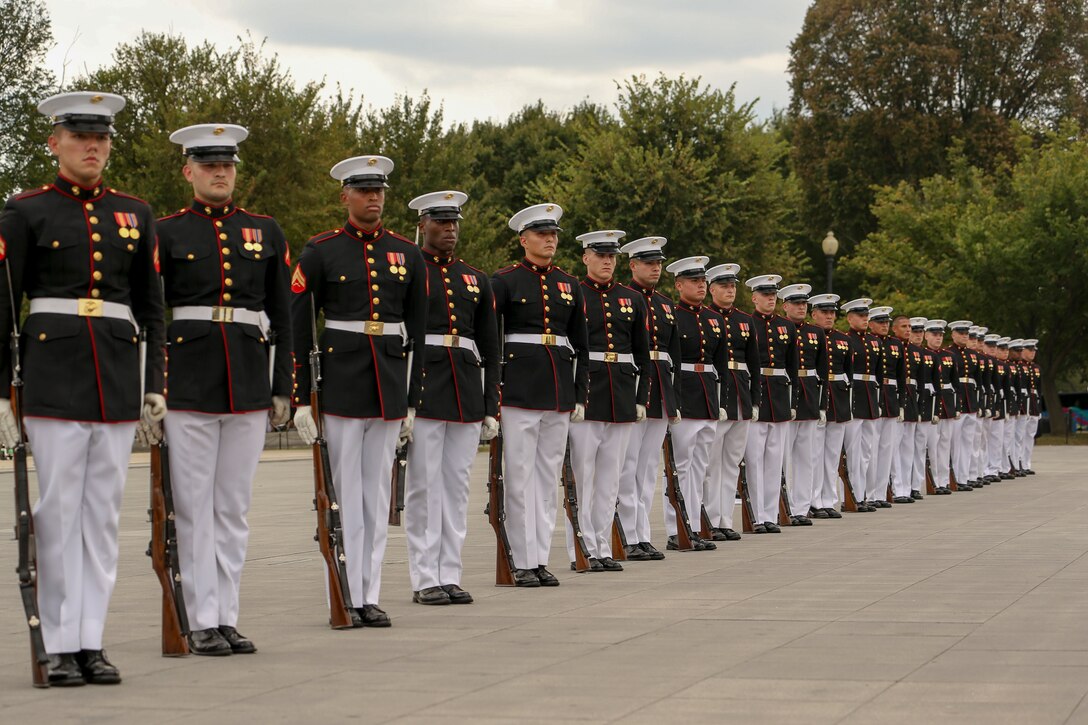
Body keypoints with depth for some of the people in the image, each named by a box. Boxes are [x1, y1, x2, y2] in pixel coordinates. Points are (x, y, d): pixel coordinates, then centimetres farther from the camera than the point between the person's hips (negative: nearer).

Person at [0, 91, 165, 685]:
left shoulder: (134, 214, 13)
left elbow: (152, 309, 15)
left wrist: (155, 387, 9)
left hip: (118, 380, 3)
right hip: (52, 376, -3)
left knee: (103, 512, 5)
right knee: (58, 512, -3)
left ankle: (92, 642, 10)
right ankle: (61, 647, 3)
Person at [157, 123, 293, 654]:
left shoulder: (265, 232, 12)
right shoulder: (166, 233, 3)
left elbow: (282, 316, 13)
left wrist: (283, 389, 7)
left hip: (249, 386, 3)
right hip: (188, 386, -3)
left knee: (234, 507, 7)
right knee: (194, 507, -1)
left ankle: (227, 617, 13)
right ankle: (202, 623, 4)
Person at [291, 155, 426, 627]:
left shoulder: (407, 255, 10)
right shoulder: (320, 252, -1)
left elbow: (418, 333, 12)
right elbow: (297, 328, -2)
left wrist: (412, 401, 9)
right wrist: (301, 399, -7)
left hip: (390, 387, 4)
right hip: (340, 386, -3)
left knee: (378, 494, 7)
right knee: (345, 493, -2)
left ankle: (370, 596, 12)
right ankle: (347, 598, 3)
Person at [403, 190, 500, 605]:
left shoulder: (476, 279, 17)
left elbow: (490, 348, 17)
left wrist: (491, 408, 10)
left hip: (467, 395, 5)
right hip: (421, 391, -5)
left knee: (457, 486, 6)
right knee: (424, 486, -3)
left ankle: (450, 576, 11)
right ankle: (425, 580, 1)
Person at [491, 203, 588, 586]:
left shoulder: (569, 285, 13)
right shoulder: (504, 281, -1)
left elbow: (581, 346, 16)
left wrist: (580, 394, 10)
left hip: (559, 391, 5)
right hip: (519, 388, -5)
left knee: (549, 475, 7)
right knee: (520, 476, -3)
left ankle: (541, 558, 12)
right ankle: (523, 563, 1)